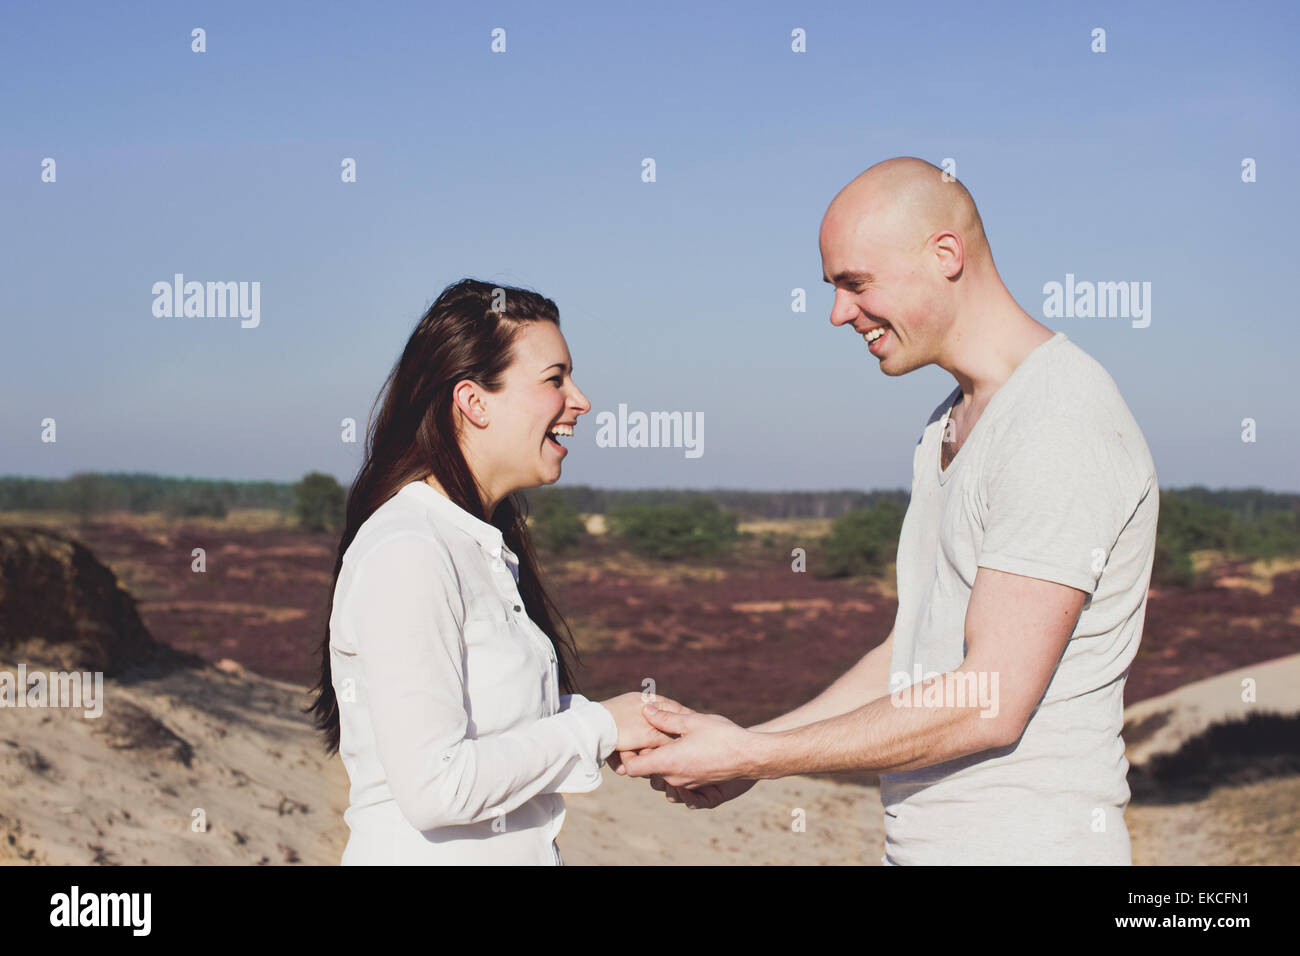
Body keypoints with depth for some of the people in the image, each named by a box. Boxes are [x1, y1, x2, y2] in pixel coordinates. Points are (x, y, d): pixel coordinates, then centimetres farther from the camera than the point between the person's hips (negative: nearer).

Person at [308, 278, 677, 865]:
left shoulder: (484, 547, 10)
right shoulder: (406, 555, -18)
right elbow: (435, 786, -23)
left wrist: (632, 723, -2)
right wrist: (595, 727, -15)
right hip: (419, 856, -8)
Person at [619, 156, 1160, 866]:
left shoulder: (1063, 425, -18)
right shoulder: (947, 426, 13)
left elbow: (991, 705, -22)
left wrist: (752, 756, -18)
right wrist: (747, 744, 5)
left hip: (1031, 842, -8)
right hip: (918, 839, 8)